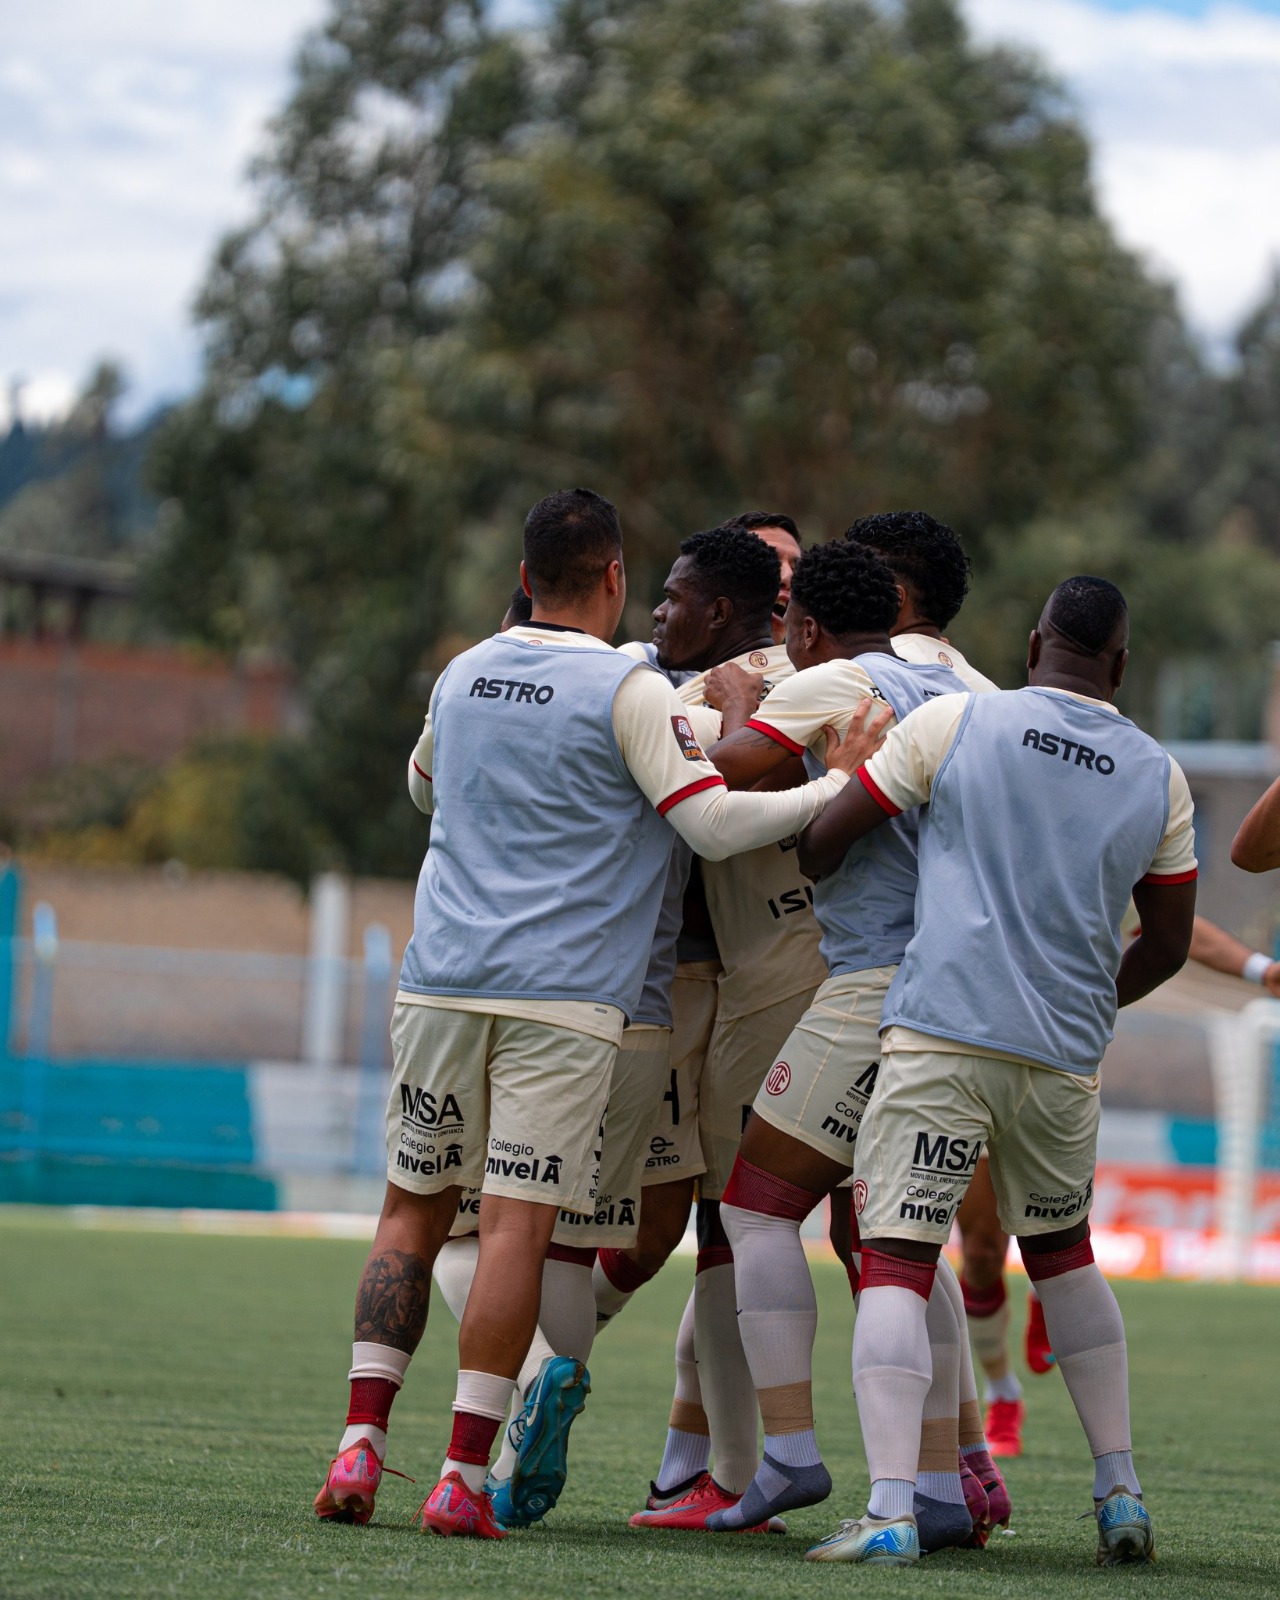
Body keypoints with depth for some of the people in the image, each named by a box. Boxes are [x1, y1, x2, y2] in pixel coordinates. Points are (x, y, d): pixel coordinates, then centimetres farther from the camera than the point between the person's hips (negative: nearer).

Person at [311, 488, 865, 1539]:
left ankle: (360, 1448, 1)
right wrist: (842, 784, 1)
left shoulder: (462, 678, 13)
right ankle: (464, 1475, -10)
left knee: (414, 1208, 11)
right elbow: (715, 824, -8)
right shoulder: (630, 691, -5)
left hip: (443, 979, 5)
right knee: (518, 1224, -6)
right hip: (564, 996, -5)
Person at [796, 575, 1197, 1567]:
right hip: (1065, 1056, 4)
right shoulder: (1159, 778, 9)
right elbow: (1168, 945, 16)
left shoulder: (952, 723, 0)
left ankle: (890, 1512, -19)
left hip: (942, 1034, -4)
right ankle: (1122, 1495, 23)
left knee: (896, 1260, -5)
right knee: (1063, 1252, 24)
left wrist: (809, 873, 28)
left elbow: (823, 842, 5)